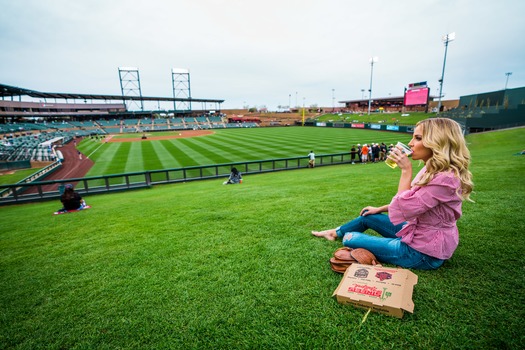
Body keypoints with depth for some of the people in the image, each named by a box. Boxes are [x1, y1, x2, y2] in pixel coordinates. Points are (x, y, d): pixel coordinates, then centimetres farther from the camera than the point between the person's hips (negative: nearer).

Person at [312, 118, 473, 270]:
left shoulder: (445, 179, -31)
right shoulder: (432, 170, 0)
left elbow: (402, 210, -31)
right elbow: (410, 202, 13)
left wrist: (406, 170, -27)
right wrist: (380, 209, 14)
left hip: (423, 252, -9)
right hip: (417, 232, 9)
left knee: (350, 239, -5)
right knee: (367, 216, 20)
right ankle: (336, 233, 41)